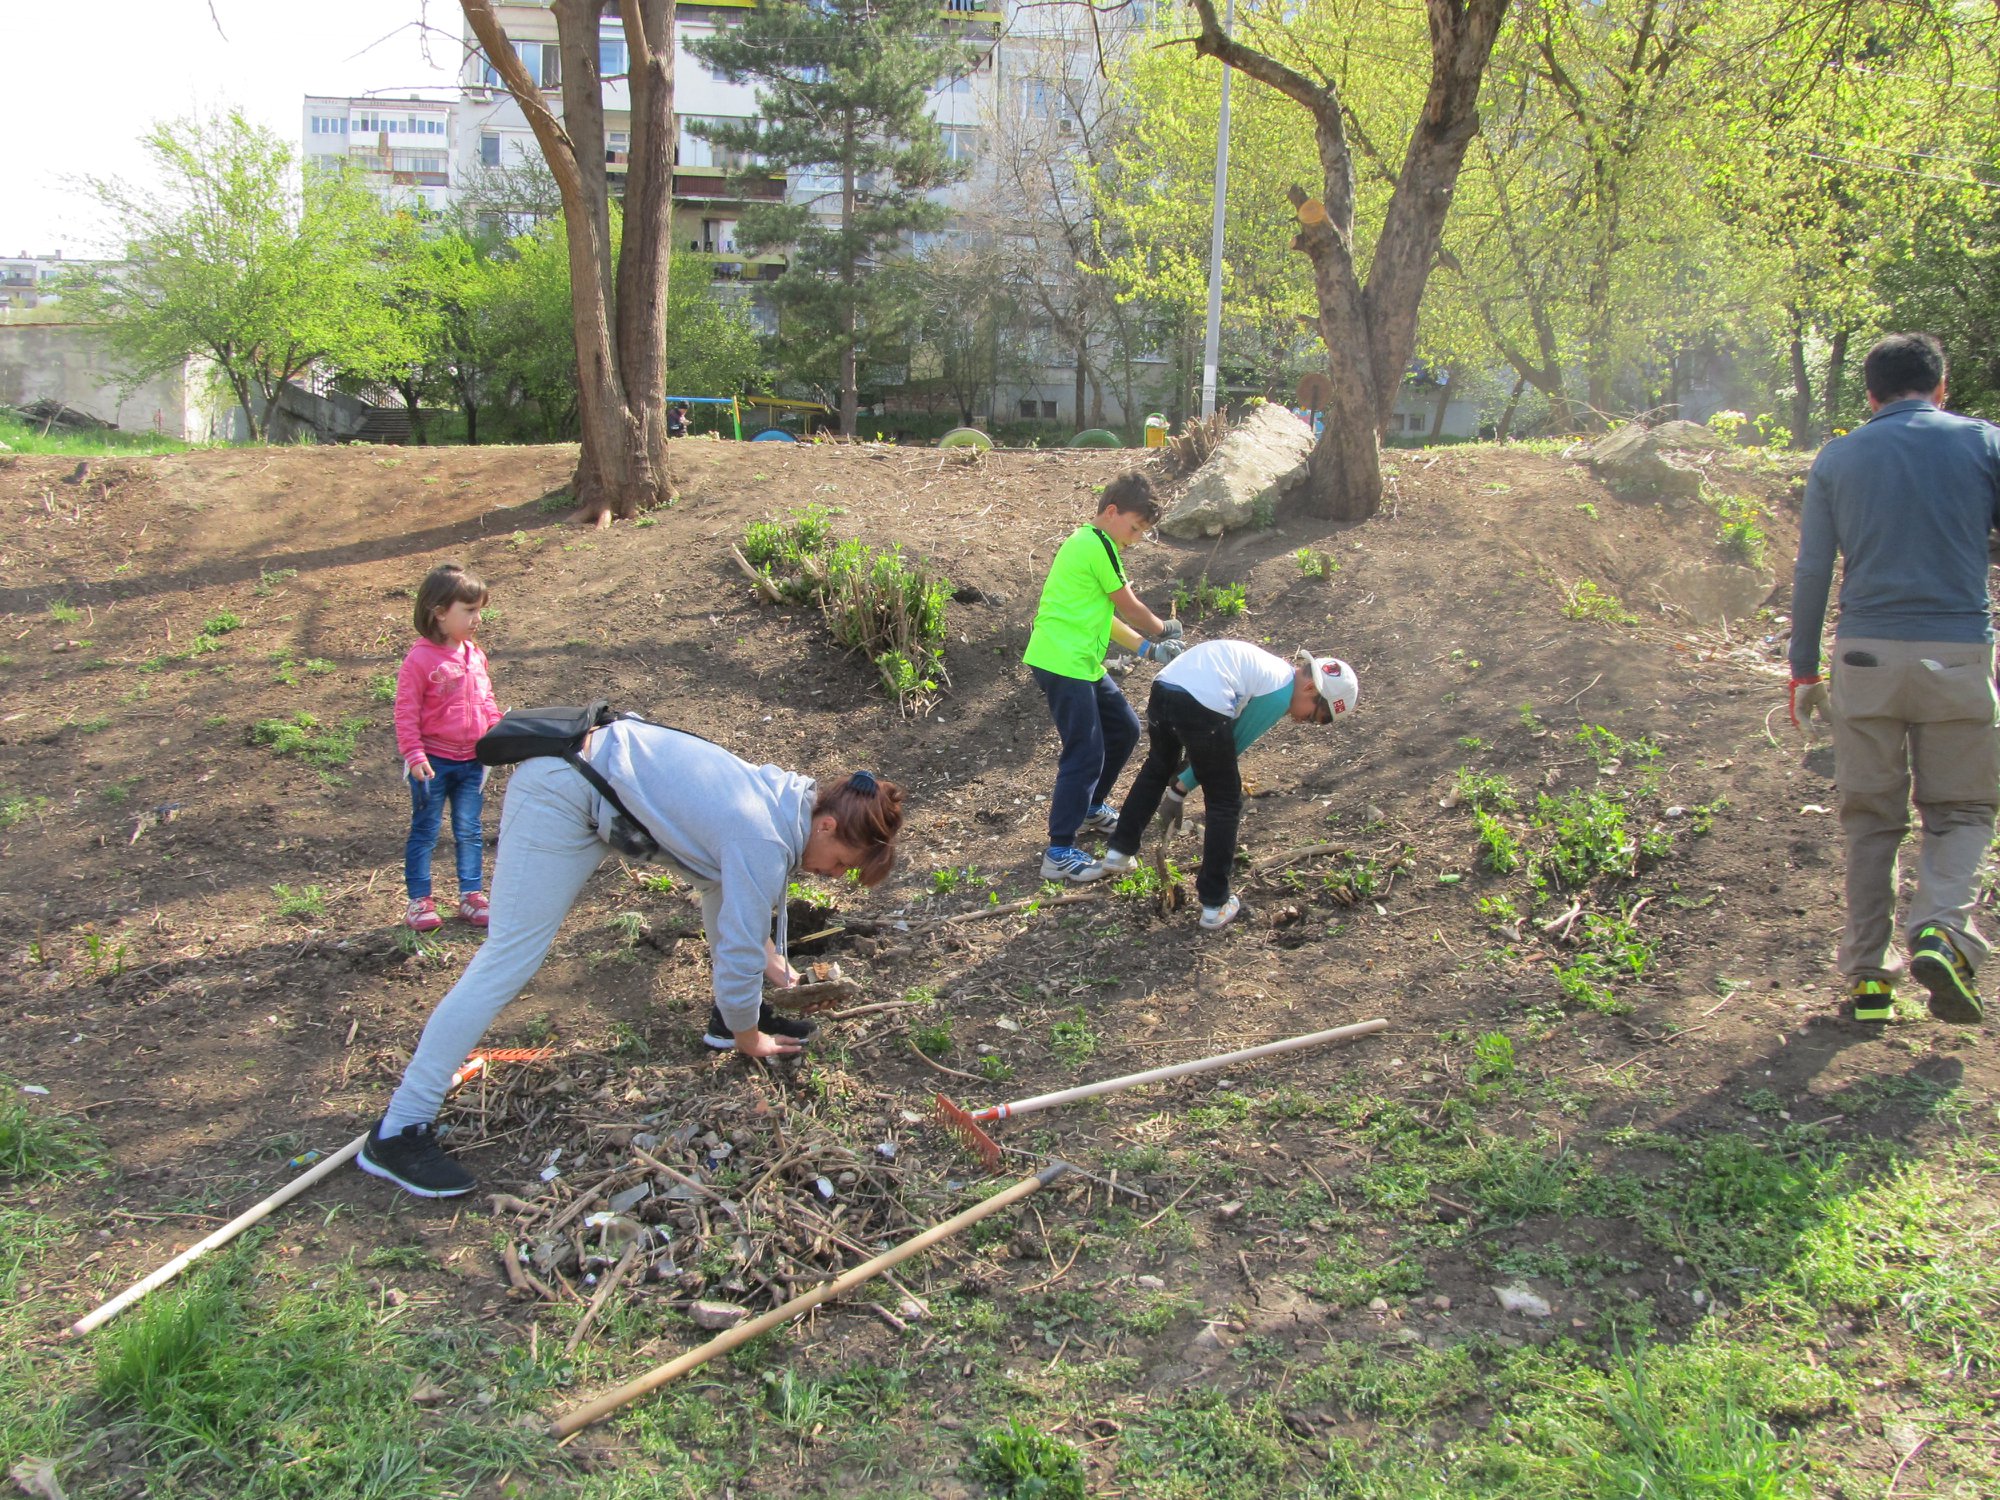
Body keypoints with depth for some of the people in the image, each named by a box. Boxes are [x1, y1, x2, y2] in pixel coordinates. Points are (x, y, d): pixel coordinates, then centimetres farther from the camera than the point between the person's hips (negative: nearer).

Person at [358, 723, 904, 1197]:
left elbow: (753, 896, 23)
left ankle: (730, 1016, 27)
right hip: (562, 794, -10)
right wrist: (749, 1040, -2)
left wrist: (771, 960, 18)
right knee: (510, 958, -11)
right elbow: (738, 953, -19)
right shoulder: (765, 841, -25)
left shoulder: (792, 798, 2)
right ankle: (398, 1131, -6)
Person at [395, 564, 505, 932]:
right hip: (433, 762, -5)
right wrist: (414, 756, -19)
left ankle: (471, 894, 24)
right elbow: (406, 712, -14)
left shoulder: (475, 655, 5)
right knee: (424, 832, 7)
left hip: (473, 761, 6)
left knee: (469, 831, 13)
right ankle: (419, 900, 16)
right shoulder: (420, 659, -15)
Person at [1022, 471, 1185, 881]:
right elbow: (1129, 607, -5)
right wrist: (1164, 629, 13)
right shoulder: (1098, 545, -12)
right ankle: (1059, 853, -7)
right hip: (1064, 664, -11)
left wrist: (1149, 647, 16)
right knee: (1085, 753, -10)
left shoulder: (1084, 542, 19)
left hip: (1082, 662, 11)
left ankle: (1091, 808, 36)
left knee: (1124, 728, 20)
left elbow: (1103, 615, 21)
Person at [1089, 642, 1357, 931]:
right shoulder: (1282, 691, 2)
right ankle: (1215, 905, 13)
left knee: (1157, 768, 34)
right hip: (1201, 704, -9)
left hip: (1163, 684, 9)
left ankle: (1118, 854, 43)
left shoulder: (1272, 666, 28)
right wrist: (1181, 788, 13)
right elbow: (1233, 745, 6)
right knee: (1225, 803, 9)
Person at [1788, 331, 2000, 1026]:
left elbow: (1810, 572, 5)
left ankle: (1867, 972, 11)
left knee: (1870, 818, 9)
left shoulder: (1838, 458, 8)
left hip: (1866, 656, 1)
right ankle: (1940, 931, -12)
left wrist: (1803, 669, 11)